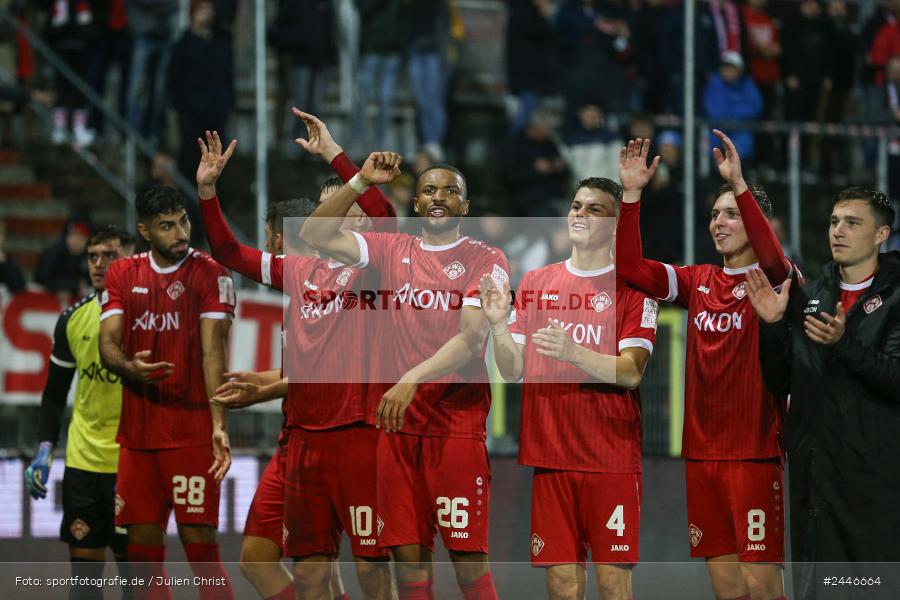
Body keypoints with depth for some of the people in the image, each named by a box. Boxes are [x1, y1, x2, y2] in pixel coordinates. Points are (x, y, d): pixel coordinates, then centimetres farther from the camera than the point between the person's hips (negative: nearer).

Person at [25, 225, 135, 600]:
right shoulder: (73, 319, 5)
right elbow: (55, 392, 14)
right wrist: (45, 450, 4)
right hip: (83, 460, 4)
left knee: (134, 563, -2)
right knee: (84, 561, 4)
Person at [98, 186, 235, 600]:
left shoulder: (209, 274, -3)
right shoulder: (122, 275, 11)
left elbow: (212, 351, -11)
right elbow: (108, 343, 4)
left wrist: (218, 424, -21)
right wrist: (130, 368, -20)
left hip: (191, 431, -5)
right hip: (137, 432, 5)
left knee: (198, 540, -9)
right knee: (142, 544, 5)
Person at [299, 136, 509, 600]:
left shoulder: (486, 261, 0)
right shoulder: (393, 250, 13)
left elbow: (472, 339, -13)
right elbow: (315, 236, 6)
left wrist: (412, 380, -24)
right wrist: (360, 182, -2)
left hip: (457, 423, -4)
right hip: (396, 424, 4)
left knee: (467, 556, -6)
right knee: (408, 556, 4)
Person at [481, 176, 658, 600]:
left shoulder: (632, 286, -1)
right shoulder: (536, 283, 12)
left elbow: (631, 372, -11)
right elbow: (512, 370, 10)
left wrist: (574, 353, -27)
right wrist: (498, 325, -9)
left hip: (612, 457, -3)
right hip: (549, 452, 3)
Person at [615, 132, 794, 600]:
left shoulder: (775, 281, -4)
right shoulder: (699, 282, 12)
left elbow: (770, 257, -27)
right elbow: (630, 267, 3)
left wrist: (739, 184, -35)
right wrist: (632, 194, -7)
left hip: (754, 451, -5)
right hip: (702, 452, 5)